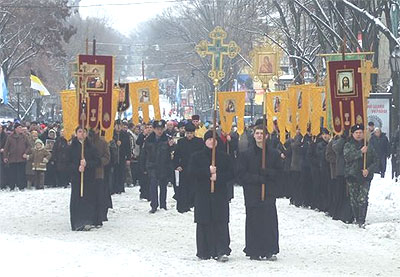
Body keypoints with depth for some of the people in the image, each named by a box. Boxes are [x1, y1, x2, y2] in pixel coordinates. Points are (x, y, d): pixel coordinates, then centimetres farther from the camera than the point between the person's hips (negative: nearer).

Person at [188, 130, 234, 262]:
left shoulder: (224, 157, 11)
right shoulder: (196, 156, 7)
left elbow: (230, 173, 5)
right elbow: (192, 172, -6)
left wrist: (218, 176, -11)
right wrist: (208, 171, -14)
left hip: (220, 194, 0)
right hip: (203, 194, 0)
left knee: (221, 223, -8)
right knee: (204, 224, -1)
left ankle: (222, 252, -12)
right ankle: (205, 252, 5)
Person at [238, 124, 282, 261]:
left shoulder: (274, 153, 8)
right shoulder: (247, 154, 5)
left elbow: (279, 172, 6)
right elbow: (242, 174, 0)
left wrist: (266, 172, -12)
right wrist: (258, 178, -11)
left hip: (269, 194, 1)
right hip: (252, 193, 0)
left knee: (270, 222, -4)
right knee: (253, 223, -1)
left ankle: (269, 251, 1)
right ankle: (254, 251, 5)